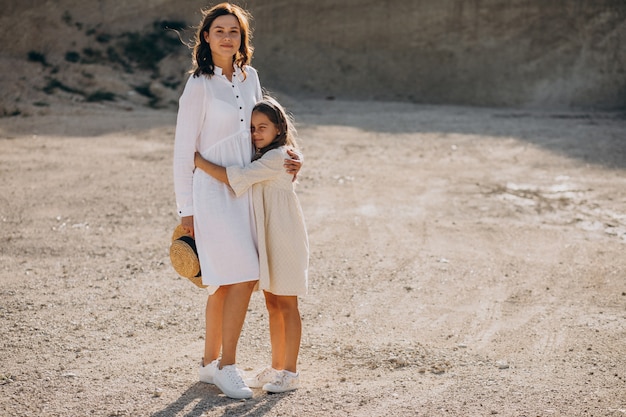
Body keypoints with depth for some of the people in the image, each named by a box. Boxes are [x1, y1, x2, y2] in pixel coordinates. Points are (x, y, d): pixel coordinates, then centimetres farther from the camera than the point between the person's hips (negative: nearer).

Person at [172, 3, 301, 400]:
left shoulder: (250, 77, 9)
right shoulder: (199, 85, -9)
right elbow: (184, 149, -7)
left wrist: (284, 159, 4)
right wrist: (186, 210, -8)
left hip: (246, 189, 6)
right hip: (213, 191, -6)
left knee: (226, 282, 10)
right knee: (243, 276, -12)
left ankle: (211, 363, 21)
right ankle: (227, 366, 0)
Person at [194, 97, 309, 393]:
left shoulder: (277, 157, -17)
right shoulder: (261, 157, 14)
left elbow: (236, 179, -25)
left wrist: (198, 161, -20)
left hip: (284, 239, -9)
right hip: (266, 238, 9)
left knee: (286, 304, -1)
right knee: (272, 304, 13)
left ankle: (290, 372, 6)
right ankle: (277, 367, 22)